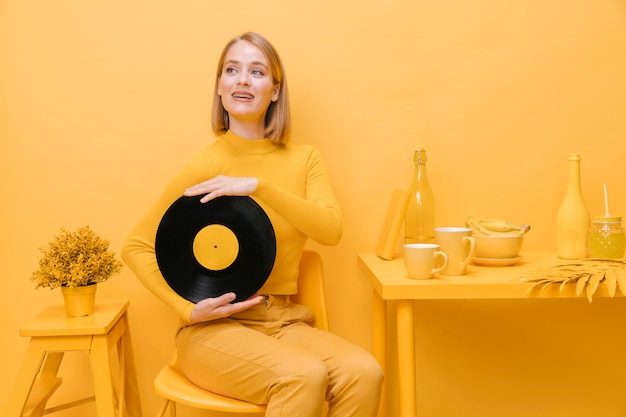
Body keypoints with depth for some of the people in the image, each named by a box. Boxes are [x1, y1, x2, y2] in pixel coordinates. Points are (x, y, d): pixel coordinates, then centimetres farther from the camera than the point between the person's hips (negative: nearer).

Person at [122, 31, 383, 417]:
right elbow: (137, 247, 2)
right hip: (214, 328, -3)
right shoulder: (204, 167, -3)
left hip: (284, 323, 3)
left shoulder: (305, 159, 6)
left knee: (363, 373, -26)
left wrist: (258, 186, -20)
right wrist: (189, 309, -11)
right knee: (305, 375, -31)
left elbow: (331, 230, -10)